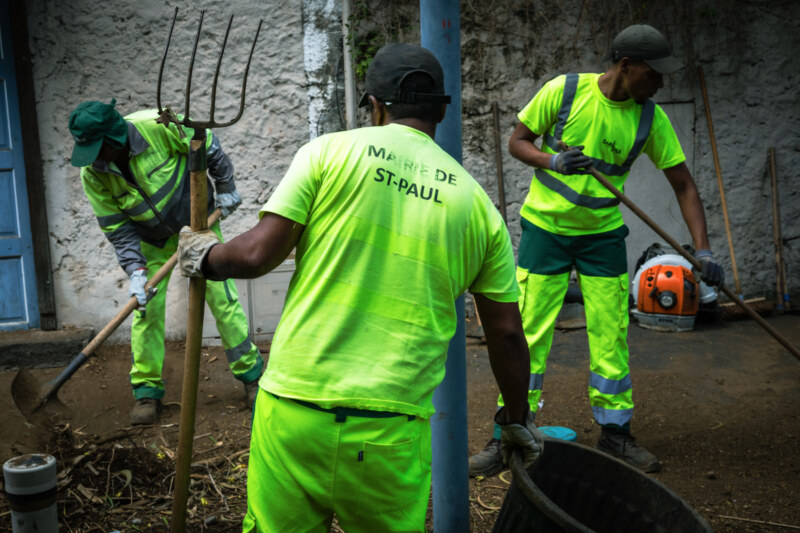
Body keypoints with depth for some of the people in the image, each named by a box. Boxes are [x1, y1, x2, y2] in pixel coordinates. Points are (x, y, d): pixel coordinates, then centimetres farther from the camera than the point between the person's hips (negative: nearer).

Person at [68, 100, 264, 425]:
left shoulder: (158, 126, -30)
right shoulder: (92, 173, -19)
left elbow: (208, 147, -12)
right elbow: (116, 228, -12)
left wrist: (225, 188, -6)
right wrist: (135, 270, -23)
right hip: (151, 241, 2)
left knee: (223, 298, -2)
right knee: (146, 309, -3)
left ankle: (251, 375, 13)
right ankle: (147, 391, 12)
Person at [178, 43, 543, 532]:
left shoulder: (331, 151, -1)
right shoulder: (477, 204, 6)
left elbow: (259, 254, -5)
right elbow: (507, 332, 11)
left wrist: (205, 256, 17)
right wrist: (518, 421, 25)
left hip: (295, 407, -1)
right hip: (394, 430, 2)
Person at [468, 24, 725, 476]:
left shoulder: (650, 117, -6)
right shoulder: (564, 90, -12)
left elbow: (683, 184, 0)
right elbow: (518, 141, -3)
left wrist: (702, 249, -8)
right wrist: (552, 160, -23)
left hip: (603, 235, 3)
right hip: (546, 227, -2)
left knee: (611, 337, 5)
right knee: (529, 334, -2)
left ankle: (616, 433, 24)